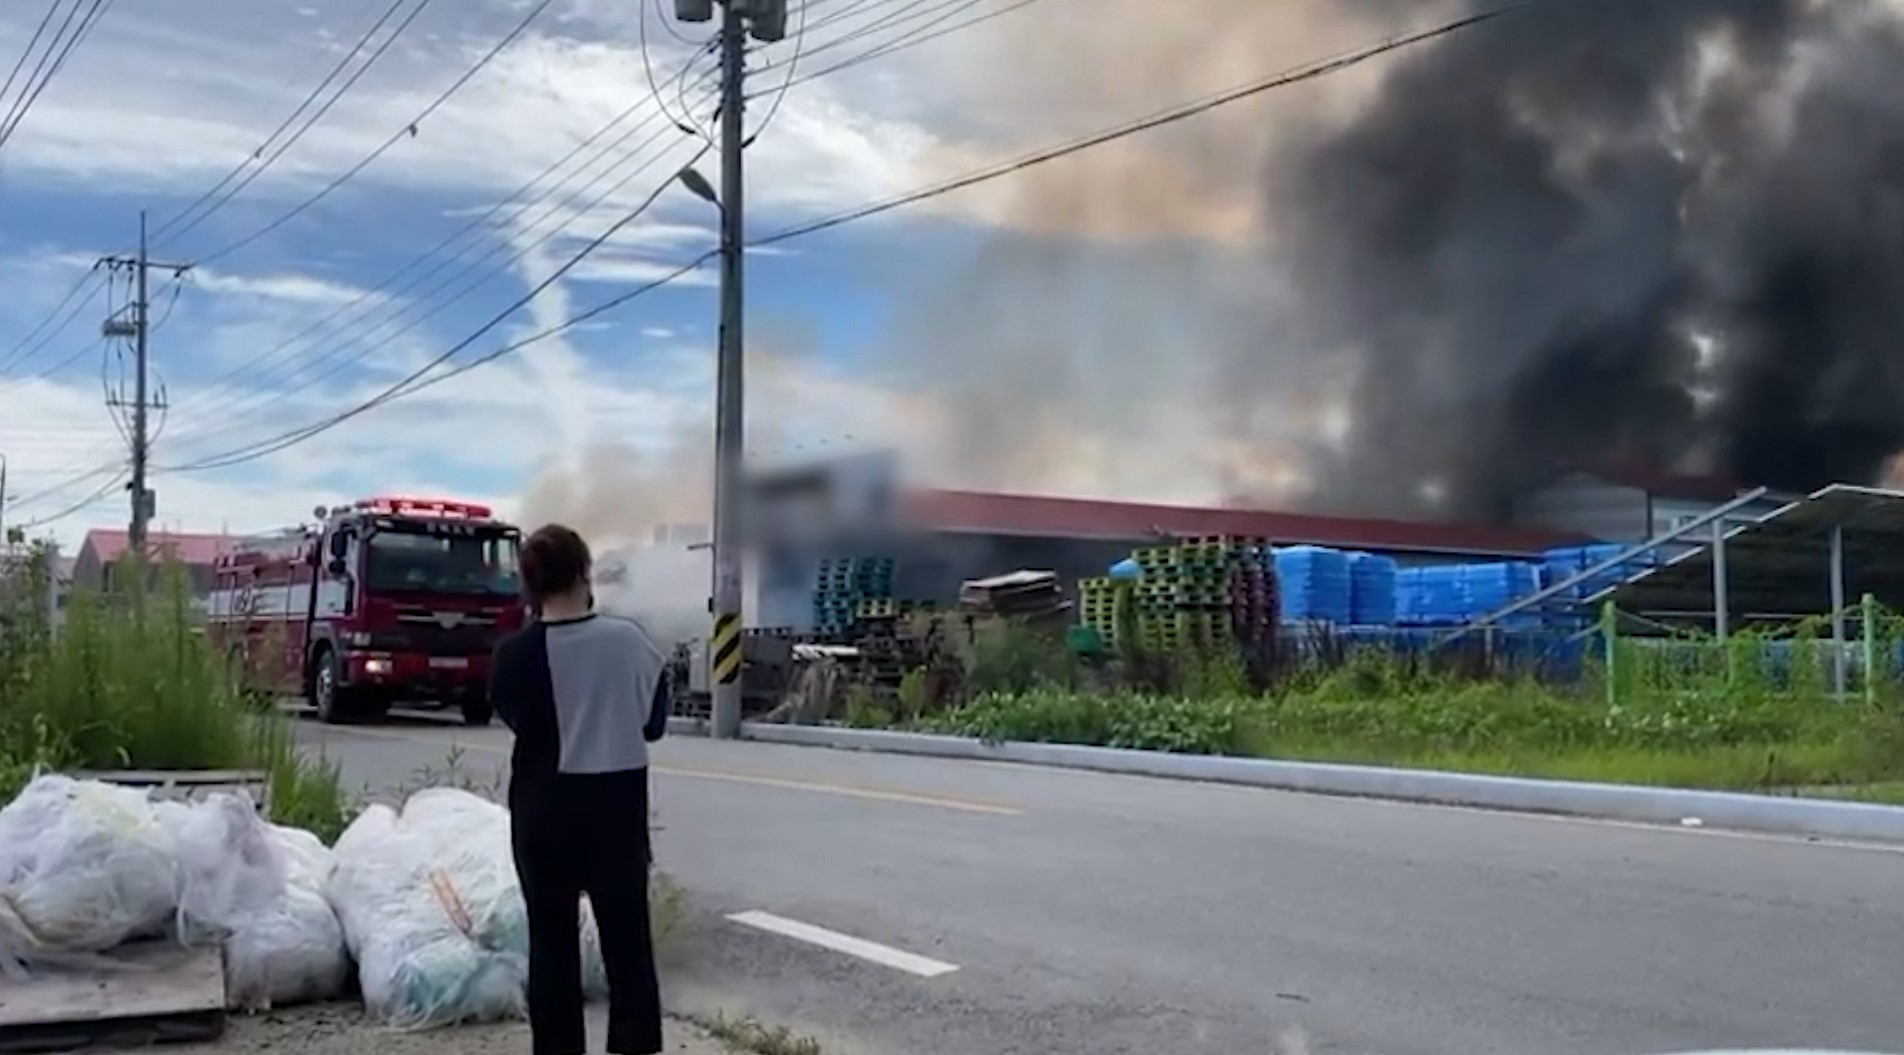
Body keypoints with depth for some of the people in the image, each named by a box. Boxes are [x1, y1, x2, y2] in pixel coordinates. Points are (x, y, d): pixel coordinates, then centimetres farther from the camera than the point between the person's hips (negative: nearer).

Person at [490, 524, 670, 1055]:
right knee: (627, 933, 9)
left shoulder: (515, 652, -12)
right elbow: (653, 721, 5)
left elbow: (515, 718, 5)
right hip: (618, 804, 1)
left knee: (552, 937, 9)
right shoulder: (627, 640, -8)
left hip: (546, 807, -1)